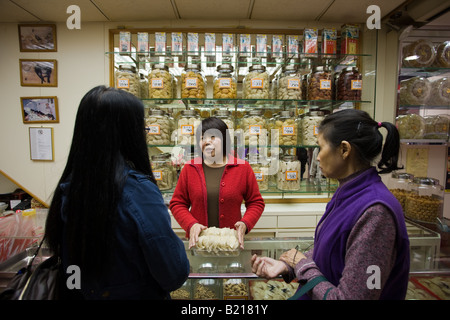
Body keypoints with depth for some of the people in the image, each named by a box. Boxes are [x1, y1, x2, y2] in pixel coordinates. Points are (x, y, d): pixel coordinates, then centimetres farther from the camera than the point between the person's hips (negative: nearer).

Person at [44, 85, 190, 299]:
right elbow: (175, 275, -26)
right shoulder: (137, 189, -29)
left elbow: (67, 261, 3)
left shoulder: (67, 186, -10)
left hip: (84, 293, 5)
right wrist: (174, 243, -7)